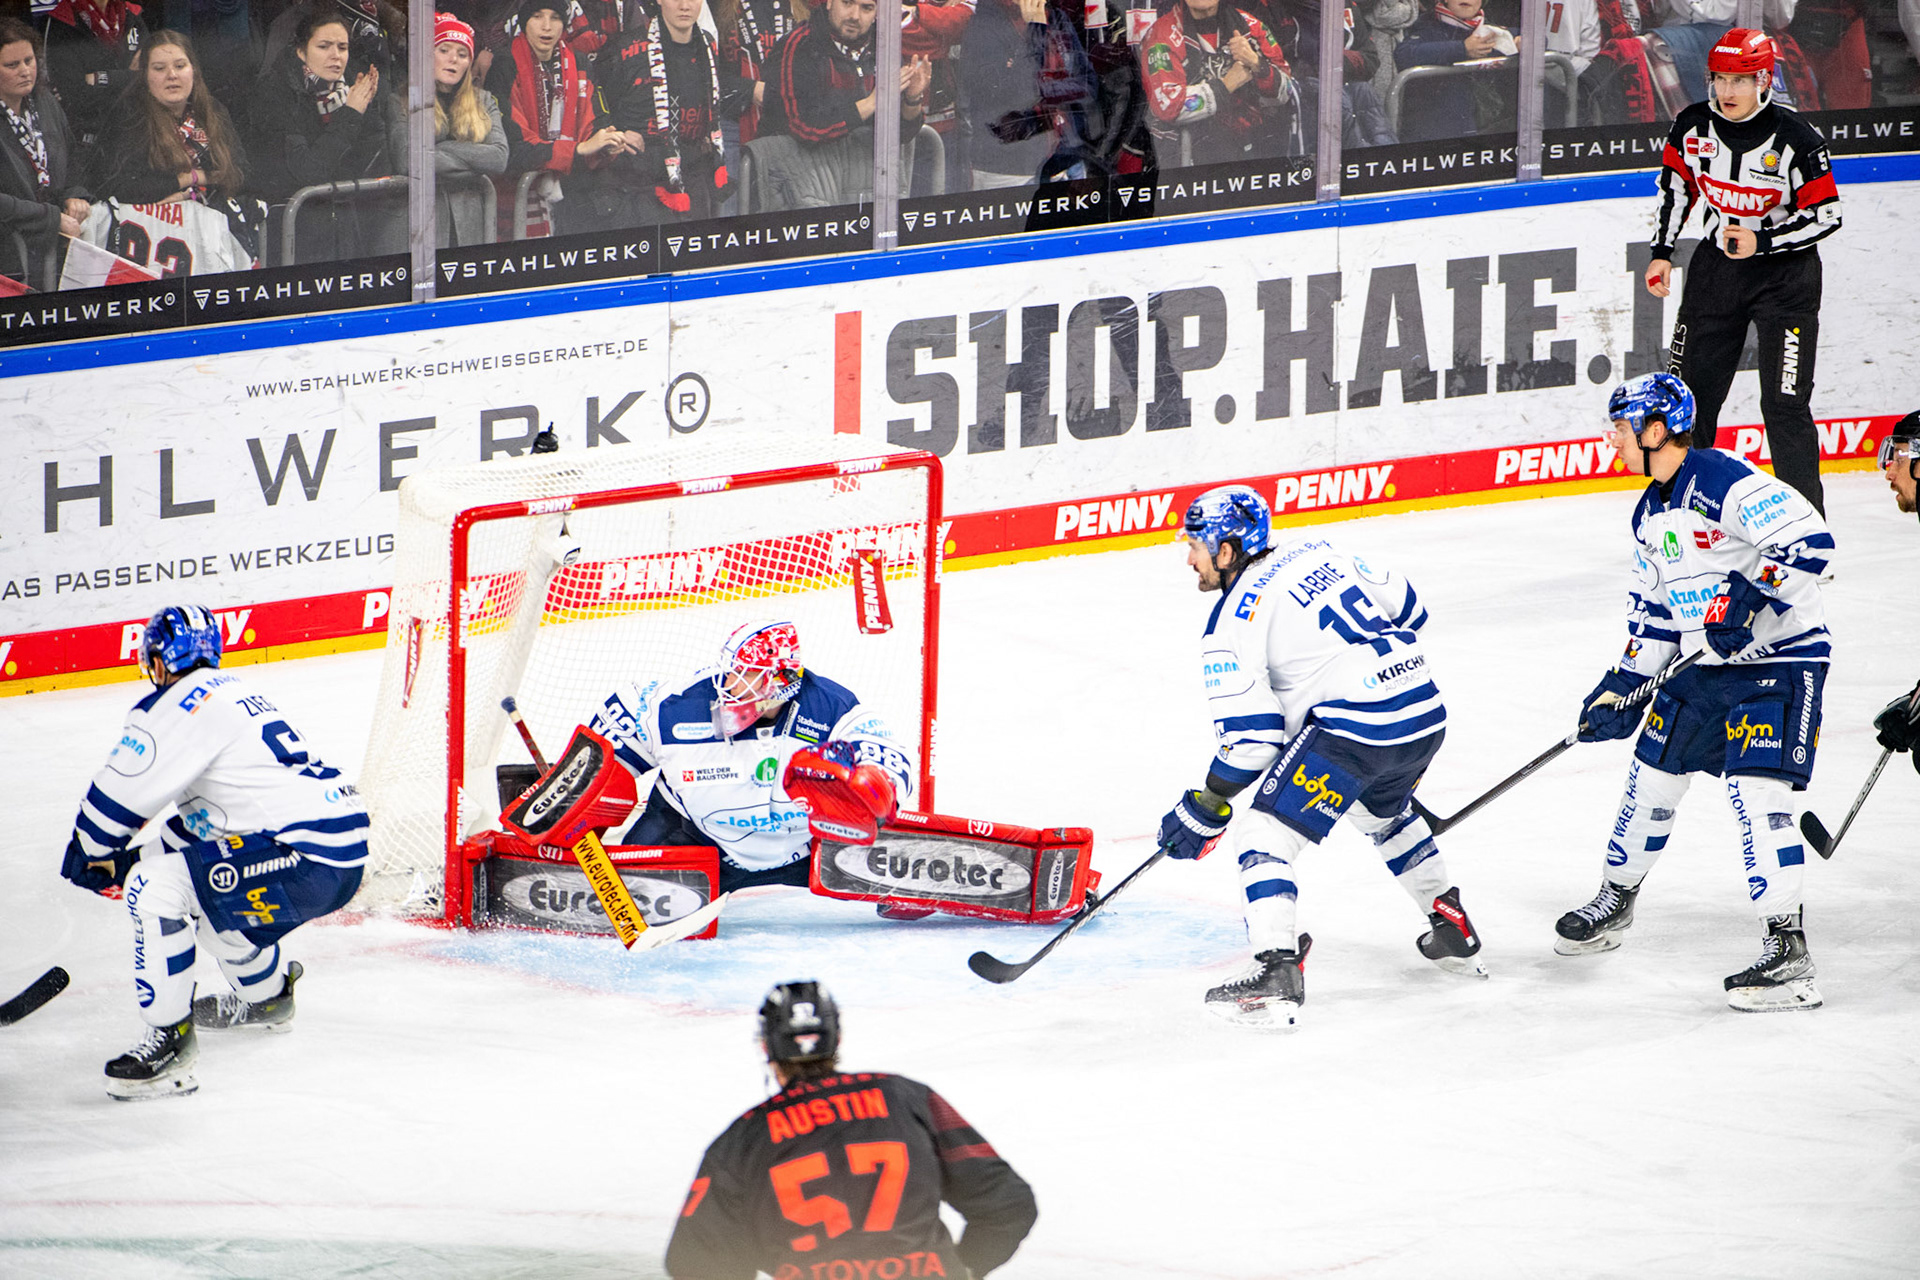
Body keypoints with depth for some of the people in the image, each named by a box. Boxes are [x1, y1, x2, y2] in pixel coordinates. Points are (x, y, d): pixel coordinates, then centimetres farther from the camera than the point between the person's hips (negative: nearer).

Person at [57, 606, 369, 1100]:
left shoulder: (183, 704, -8)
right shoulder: (234, 693, 23)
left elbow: (119, 793, -5)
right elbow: (212, 812, 29)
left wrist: (90, 856, 14)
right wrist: (133, 858, 27)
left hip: (308, 860, -10)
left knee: (156, 888, -13)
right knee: (197, 877, 31)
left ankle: (170, 1040, -11)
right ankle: (266, 994, 49)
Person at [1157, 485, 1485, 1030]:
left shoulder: (1233, 622, -7)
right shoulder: (1317, 552, 14)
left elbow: (1251, 738, -10)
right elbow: (1405, 607, 20)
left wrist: (1206, 810, 0)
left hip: (1354, 728, -9)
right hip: (1426, 712, 9)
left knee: (1263, 834, -4)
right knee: (1384, 813, 36)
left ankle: (1276, 969, -19)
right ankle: (1454, 934, 44)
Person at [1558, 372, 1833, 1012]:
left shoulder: (1724, 481, -20)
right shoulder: (1651, 514, 11)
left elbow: (1808, 540, -29)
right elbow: (1653, 610, 18)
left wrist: (1747, 598, -32)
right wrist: (1623, 687, 12)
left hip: (1778, 659, -9)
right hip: (1703, 664, 9)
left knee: (1755, 790, -18)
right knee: (1652, 774, 16)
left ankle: (1788, 949, -17)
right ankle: (1615, 899, 38)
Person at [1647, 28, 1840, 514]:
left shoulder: (1796, 141, -19)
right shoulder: (1693, 126, -6)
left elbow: (1827, 216, -14)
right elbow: (1676, 183, 11)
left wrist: (1762, 243, -23)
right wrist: (1662, 252, 6)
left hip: (1785, 276, -5)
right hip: (1716, 266, 5)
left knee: (1784, 402, -9)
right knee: (1689, 389, 8)